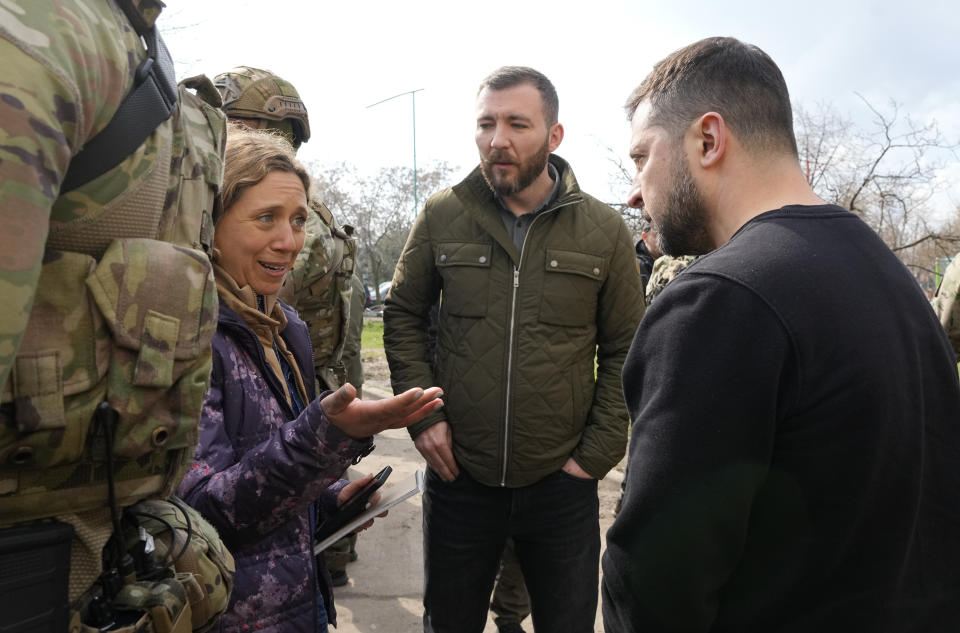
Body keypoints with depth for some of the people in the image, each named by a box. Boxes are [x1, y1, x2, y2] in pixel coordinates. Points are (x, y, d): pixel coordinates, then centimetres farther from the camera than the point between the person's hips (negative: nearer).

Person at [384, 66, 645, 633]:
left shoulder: (604, 231, -5)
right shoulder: (442, 216, -3)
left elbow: (624, 352, 0)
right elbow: (403, 315, 6)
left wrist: (597, 454, -4)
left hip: (563, 485, 0)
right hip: (458, 478, 1)